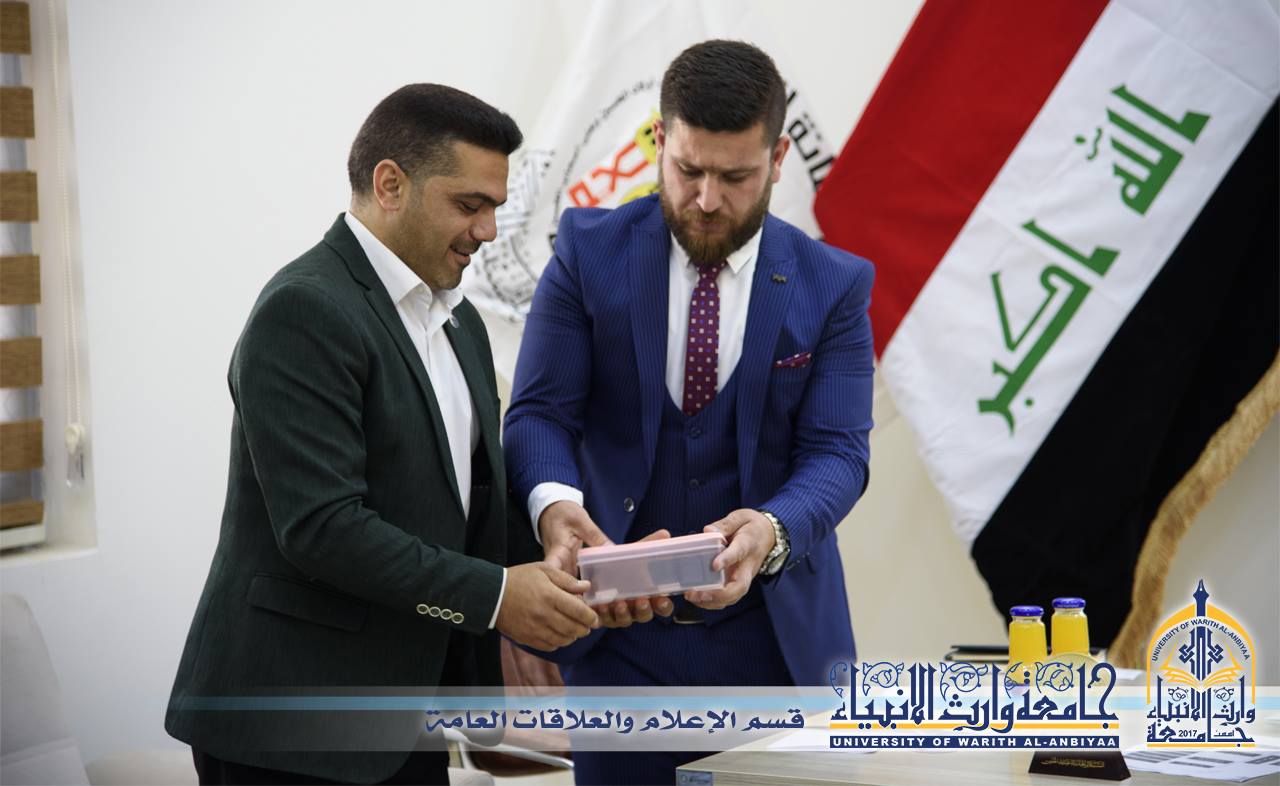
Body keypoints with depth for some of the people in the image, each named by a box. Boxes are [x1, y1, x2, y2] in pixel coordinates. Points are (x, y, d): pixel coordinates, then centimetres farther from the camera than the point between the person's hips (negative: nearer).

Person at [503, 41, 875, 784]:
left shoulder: (833, 286, -2)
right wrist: (554, 501, -29)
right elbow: (541, 409, -7)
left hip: (772, 635, 0)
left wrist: (773, 531, -31)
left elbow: (836, 450, -10)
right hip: (618, 633, 0)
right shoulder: (591, 251, -2)